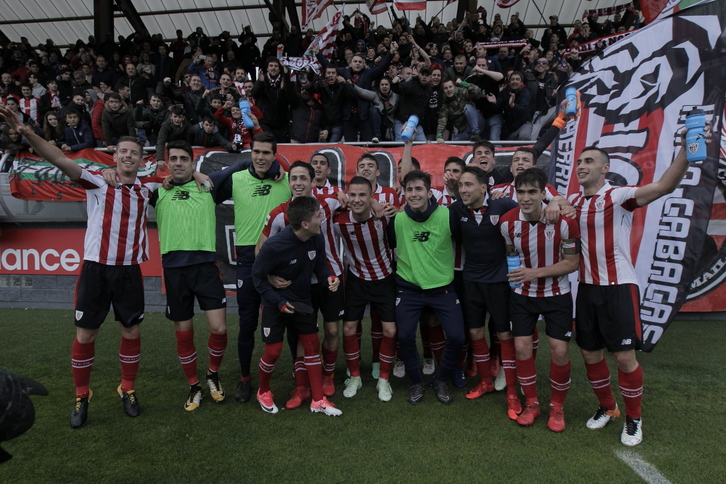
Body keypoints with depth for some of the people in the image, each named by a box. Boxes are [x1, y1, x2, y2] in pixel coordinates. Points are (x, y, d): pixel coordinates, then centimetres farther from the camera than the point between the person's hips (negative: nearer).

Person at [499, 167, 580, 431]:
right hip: (522, 293, 2)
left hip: (556, 293, -2)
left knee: (559, 350, -3)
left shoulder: (564, 221, -19)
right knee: (522, 347, 1)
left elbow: (572, 262, -13)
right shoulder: (507, 221, -11)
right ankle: (531, 403, 23)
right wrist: (512, 274, -8)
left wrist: (536, 273, -23)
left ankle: (557, 407, 21)